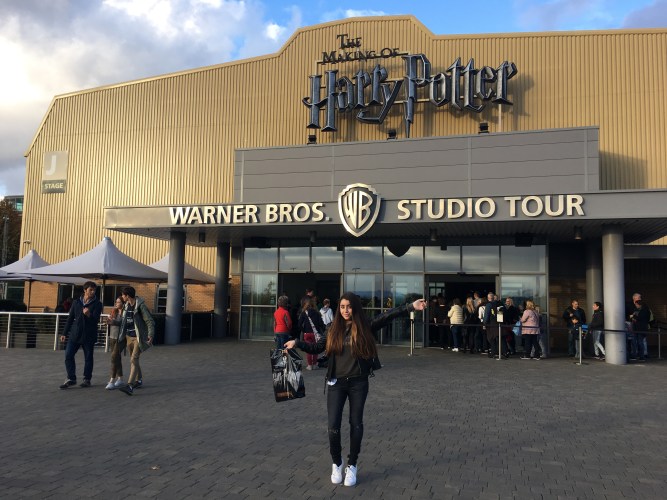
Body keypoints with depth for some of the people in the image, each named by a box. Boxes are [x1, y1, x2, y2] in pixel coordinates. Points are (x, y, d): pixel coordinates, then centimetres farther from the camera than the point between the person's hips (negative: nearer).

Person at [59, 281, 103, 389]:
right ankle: (71, 378, 8)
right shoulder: (76, 303, 9)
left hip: (89, 335, -3)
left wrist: (89, 315, -32)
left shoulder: (97, 304, -1)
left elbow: (96, 320, -11)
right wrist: (64, 333, 11)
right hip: (75, 334, 3)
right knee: (68, 355, -4)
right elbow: (70, 318, 13)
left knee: (88, 358, 3)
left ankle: (87, 379, 16)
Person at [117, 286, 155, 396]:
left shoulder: (140, 306, -14)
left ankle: (130, 386, -21)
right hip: (129, 337, 8)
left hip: (138, 337, -8)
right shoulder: (126, 306, 8)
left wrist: (151, 334, -27)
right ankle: (138, 380, 34)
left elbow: (150, 321, -17)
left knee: (134, 359, -15)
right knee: (134, 359, 17)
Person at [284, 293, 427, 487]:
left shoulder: (365, 326, -5)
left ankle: (352, 466, 26)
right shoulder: (334, 330, 3)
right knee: (333, 426, -2)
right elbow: (316, 347, 11)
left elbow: (387, 316, -17)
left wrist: (411, 306, -26)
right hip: (336, 383, 1)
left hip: (358, 383, -1)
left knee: (356, 424, 7)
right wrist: (297, 343, 1)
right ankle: (336, 463, 23)